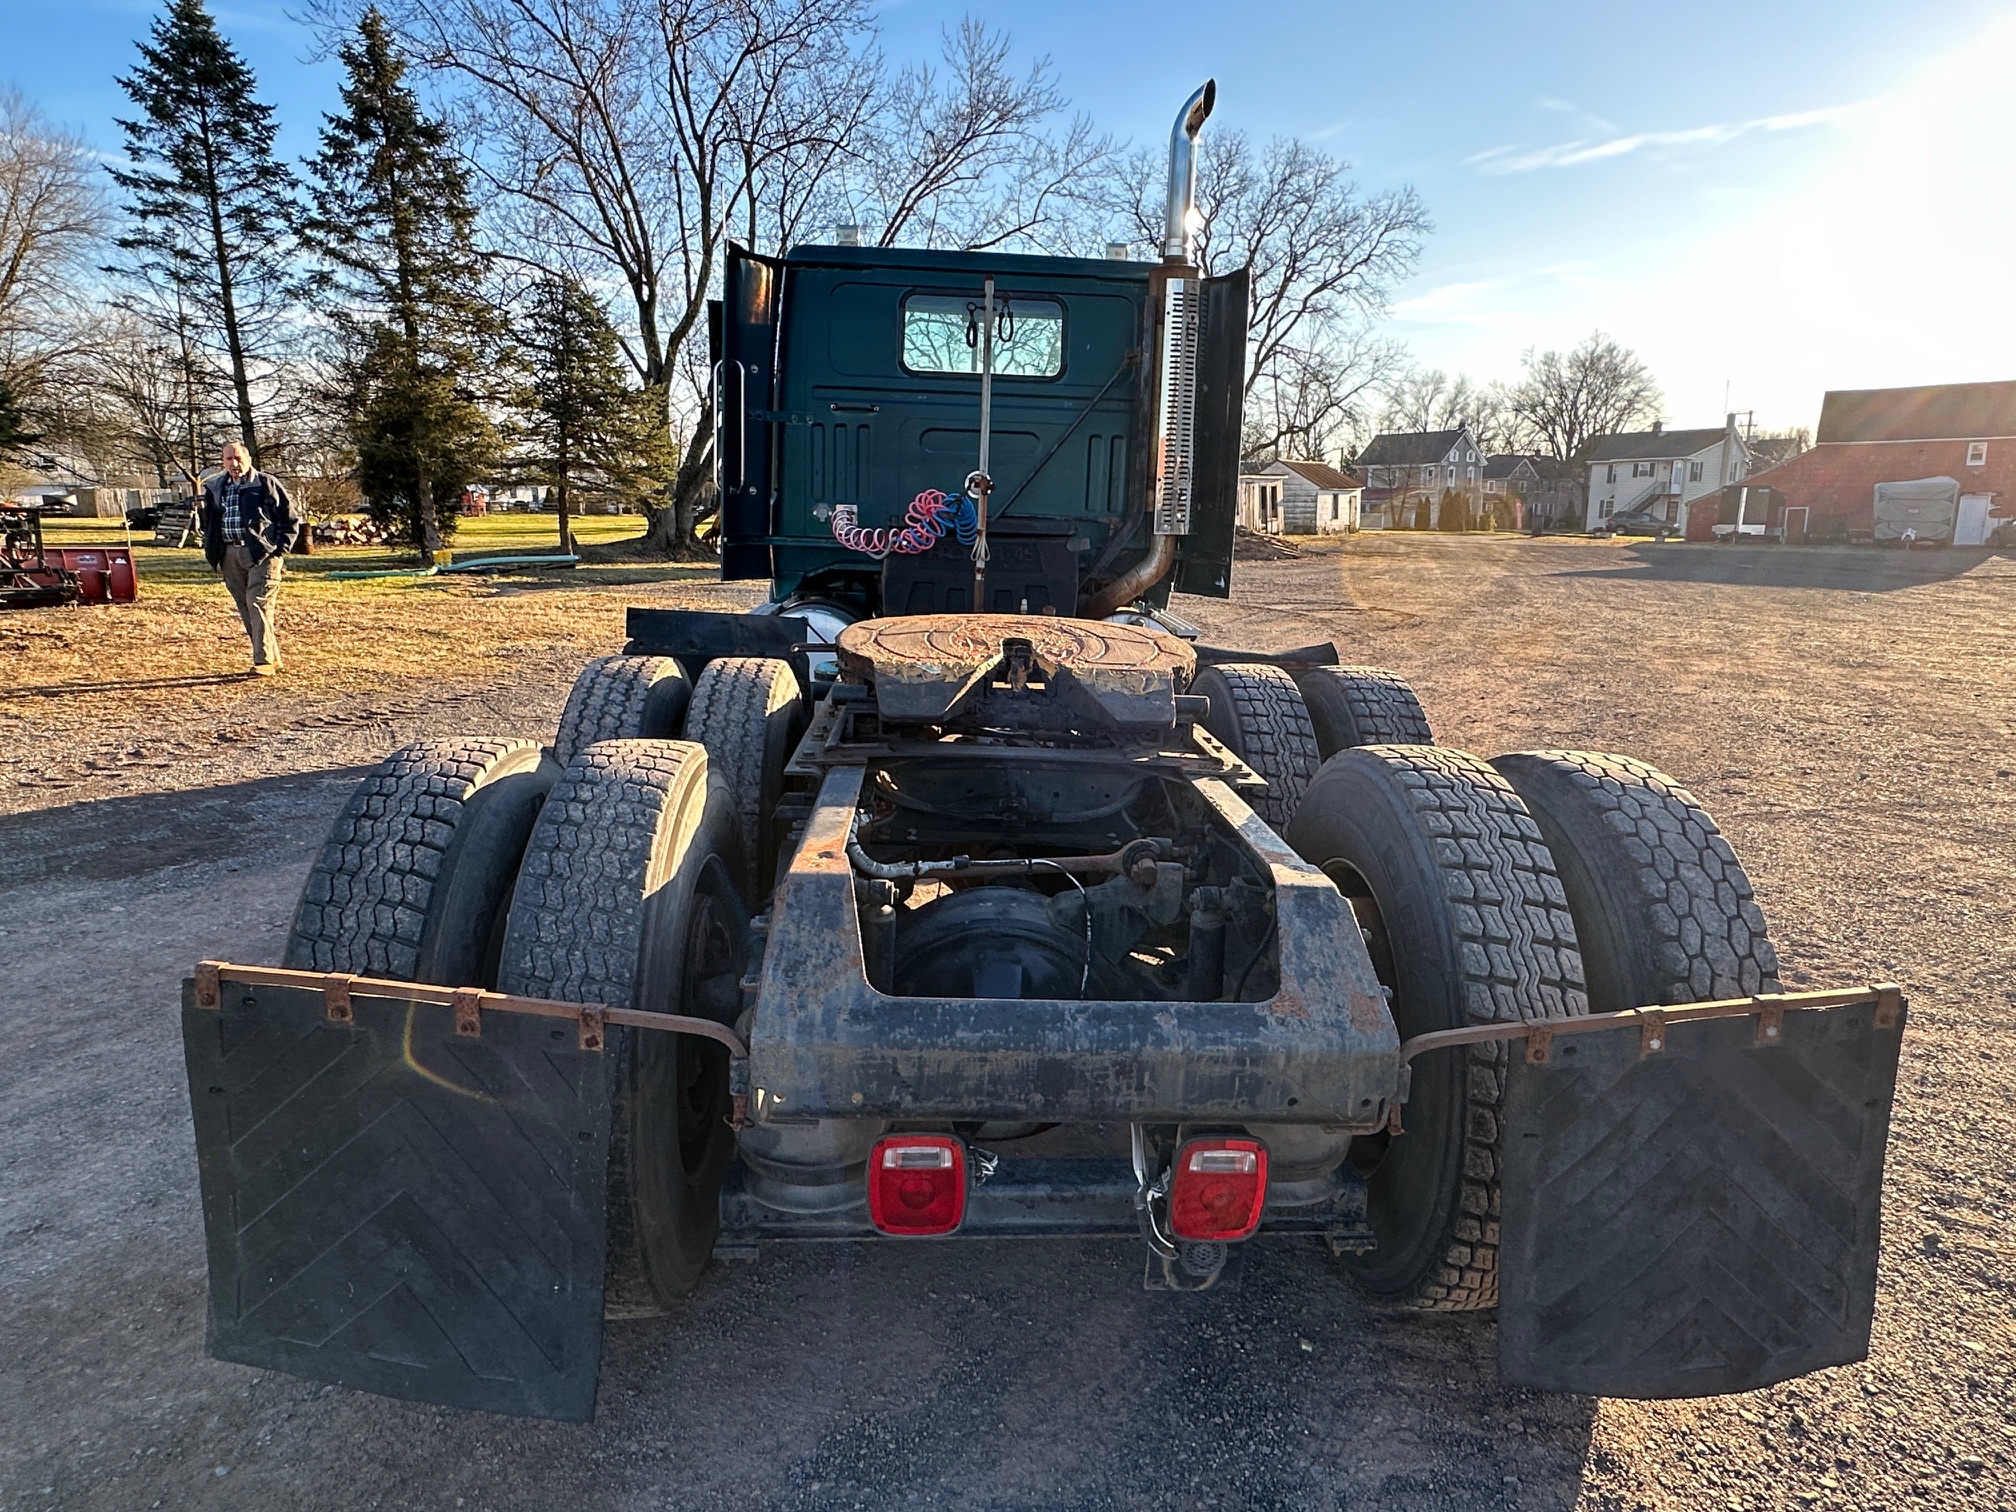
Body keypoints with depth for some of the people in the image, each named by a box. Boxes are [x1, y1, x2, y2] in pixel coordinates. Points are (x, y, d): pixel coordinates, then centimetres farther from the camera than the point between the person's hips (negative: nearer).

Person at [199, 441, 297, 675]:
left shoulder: (267, 484, -1)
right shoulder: (215, 488, 15)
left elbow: (290, 519, 0)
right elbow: (208, 523, 26)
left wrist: (280, 549, -6)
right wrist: (211, 550, 14)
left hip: (262, 553, -6)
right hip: (230, 555, 6)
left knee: (258, 604, -12)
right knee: (245, 609, 7)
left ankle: (264, 660, -10)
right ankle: (272, 656, 15)